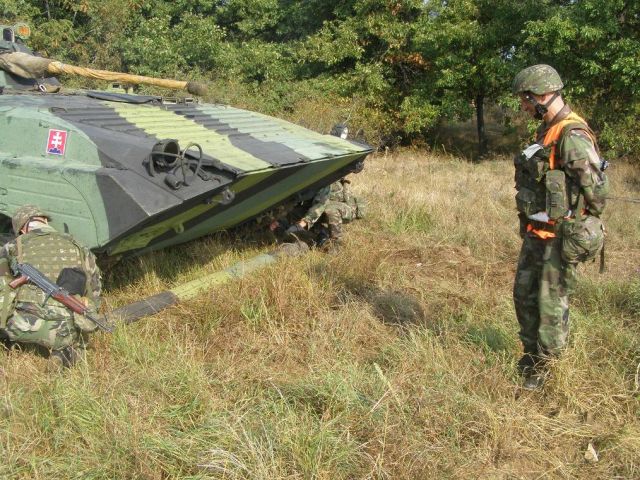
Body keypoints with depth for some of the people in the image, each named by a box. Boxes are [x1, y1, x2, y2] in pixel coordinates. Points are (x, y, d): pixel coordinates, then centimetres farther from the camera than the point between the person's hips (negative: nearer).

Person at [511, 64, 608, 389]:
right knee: (524, 294, 16)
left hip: (560, 237, -10)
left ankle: (542, 366, 15)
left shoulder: (573, 136, -19)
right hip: (536, 232, 10)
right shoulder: (547, 131, 11)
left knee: (552, 302, 2)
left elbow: (594, 190, -22)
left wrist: (576, 236, -18)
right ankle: (531, 353, 32)